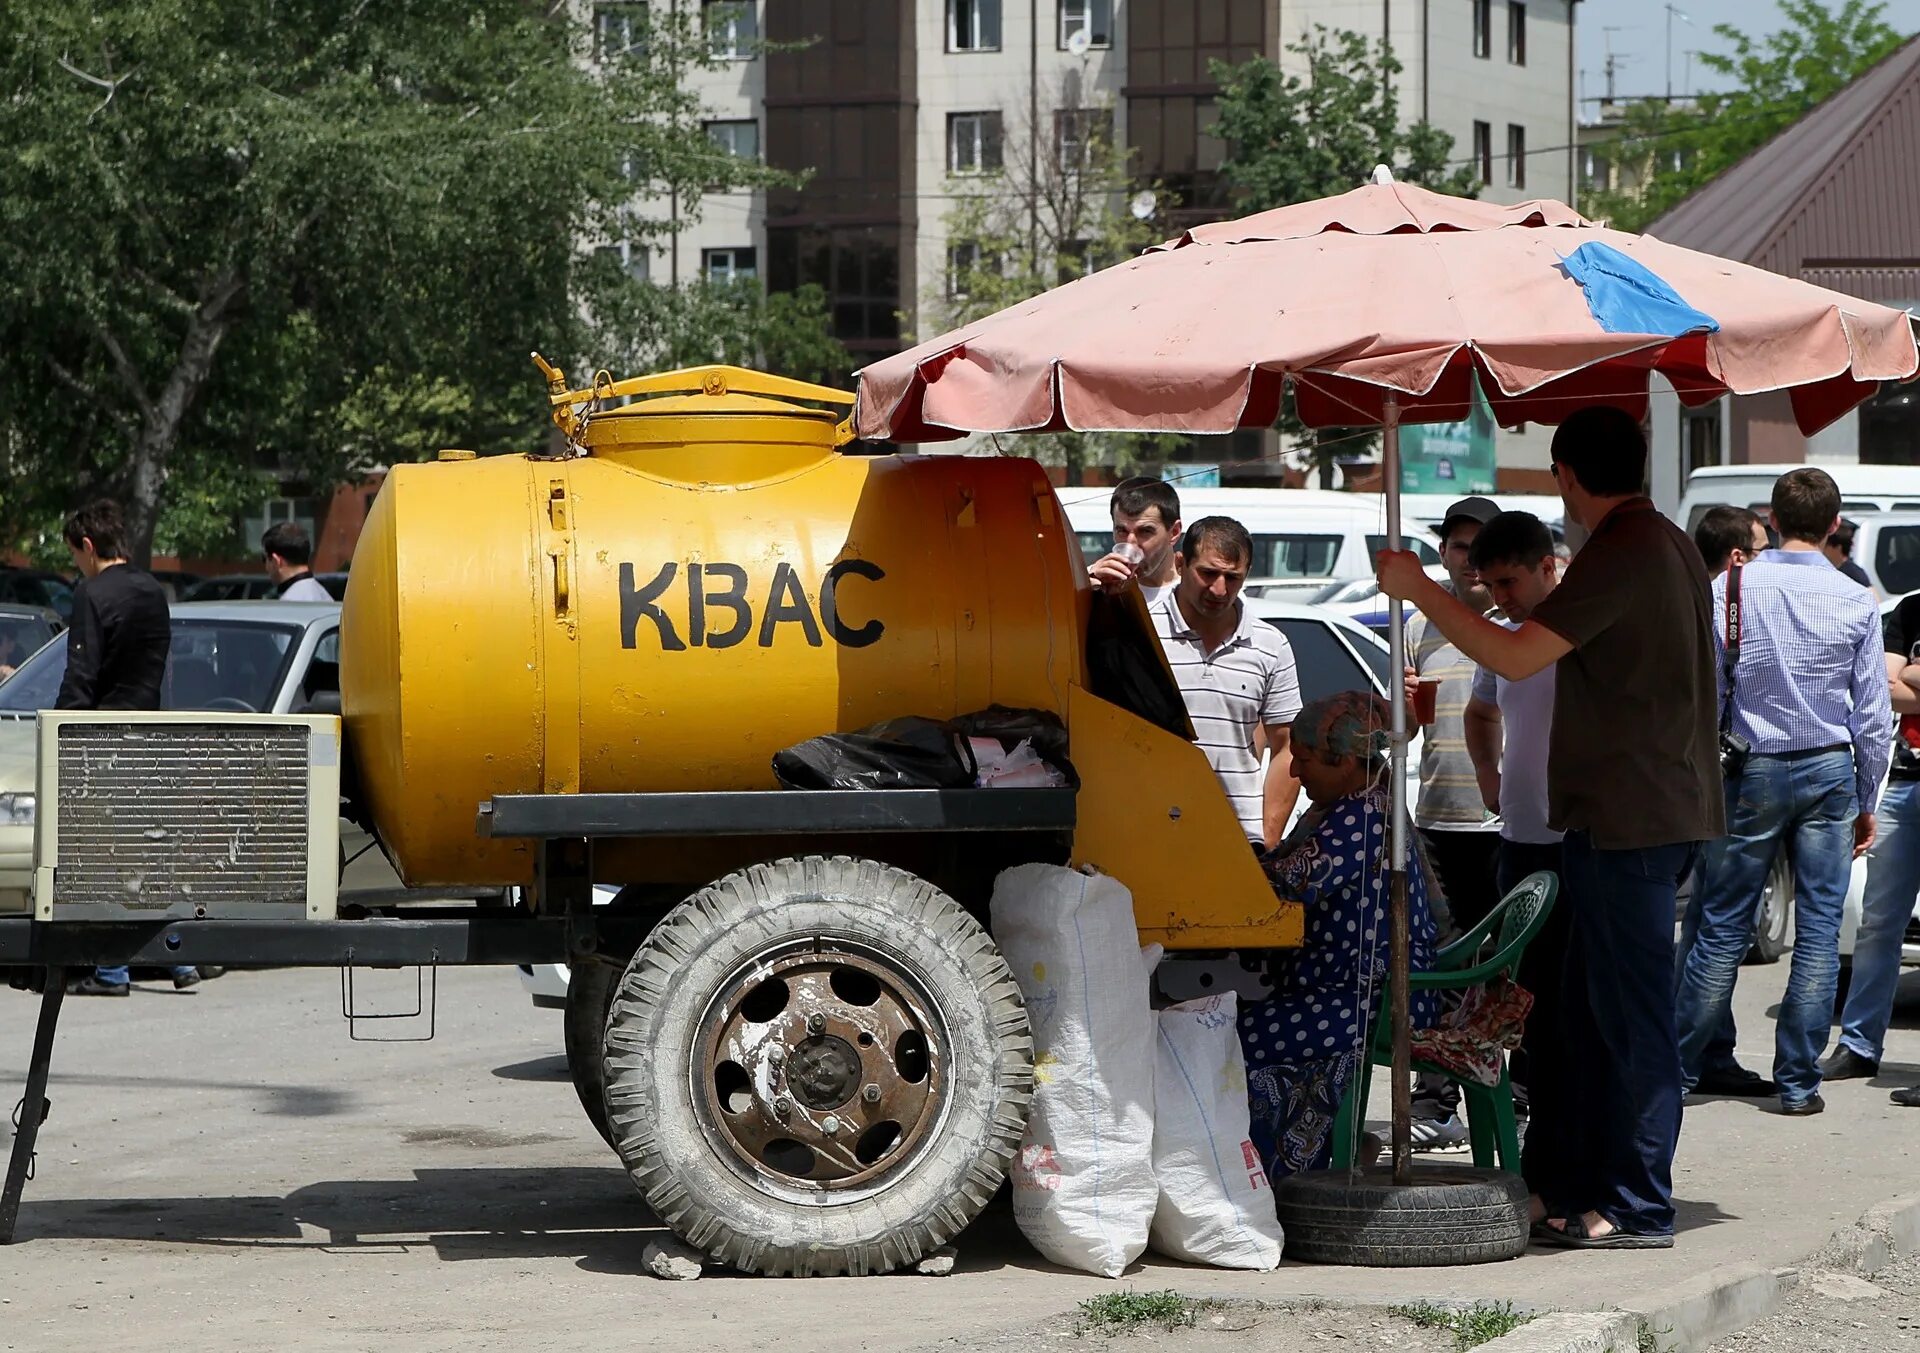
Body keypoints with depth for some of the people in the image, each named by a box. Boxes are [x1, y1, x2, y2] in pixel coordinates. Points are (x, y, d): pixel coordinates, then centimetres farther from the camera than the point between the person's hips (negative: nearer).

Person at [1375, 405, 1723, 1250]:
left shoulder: (1618, 554, -16)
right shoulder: (1670, 545, 17)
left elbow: (1517, 656, -23)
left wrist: (1419, 591, -14)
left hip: (1628, 821, -10)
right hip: (1661, 813, 10)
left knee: (1630, 1015, -6)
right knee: (1593, 1011, 14)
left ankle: (1639, 1209, -4)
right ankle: (1579, 1187, 18)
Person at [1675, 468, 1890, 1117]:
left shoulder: (1727, 590, -4)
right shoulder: (1856, 602, -2)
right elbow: (1873, 716, 2)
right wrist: (1866, 804, 12)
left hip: (1753, 773, 0)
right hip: (1830, 771, 0)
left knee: (1723, 927, 6)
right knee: (1819, 930, 3)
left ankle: (1679, 1067, 10)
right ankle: (1798, 1082, 4)